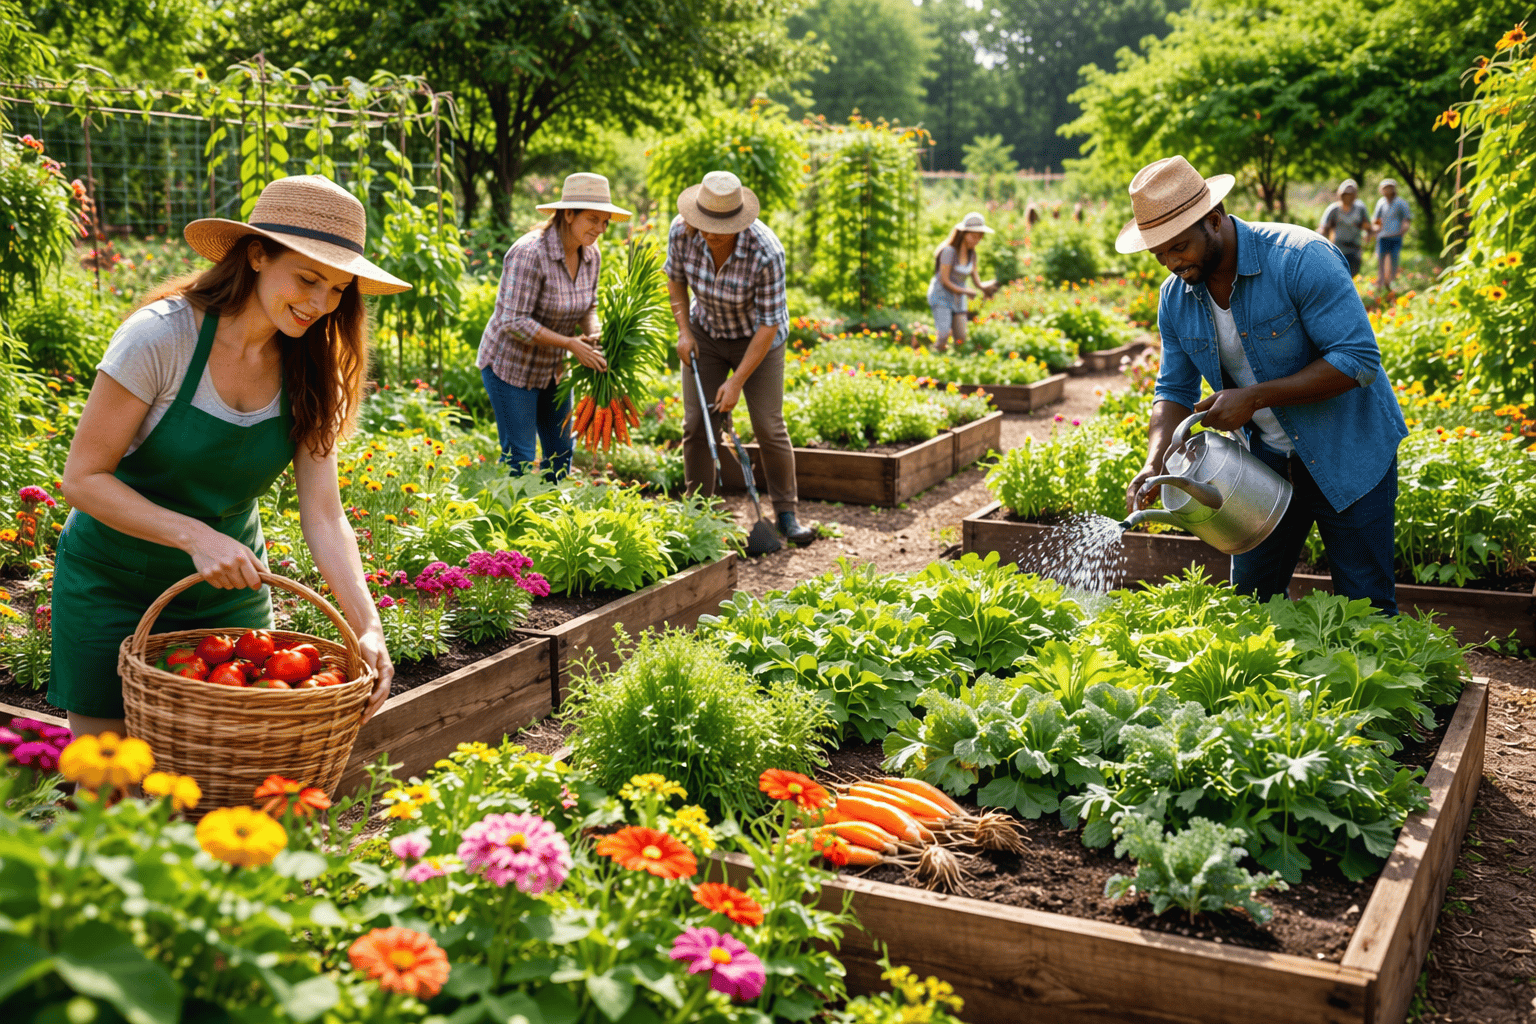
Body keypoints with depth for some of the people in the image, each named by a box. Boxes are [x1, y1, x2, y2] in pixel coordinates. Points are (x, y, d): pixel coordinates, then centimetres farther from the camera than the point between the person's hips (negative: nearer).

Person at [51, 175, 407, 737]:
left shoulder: (307, 372, -7)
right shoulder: (162, 336, -21)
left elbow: (324, 516, -11)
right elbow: (83, 478, -18)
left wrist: (367, 625, -24)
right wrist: (197, 537, -31)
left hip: (229, 591, 4)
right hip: (114, 585, -4)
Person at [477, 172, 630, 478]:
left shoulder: (591, 256, -5)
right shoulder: (530, 253, -28)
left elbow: (588, 307, 9)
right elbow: (515, 322, -30)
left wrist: (594, 336, -13)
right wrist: (572, 344, -29)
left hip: (551, 367, 8)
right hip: (510, 365, -7)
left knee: (561, 452, 16)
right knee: (519, 459, -1)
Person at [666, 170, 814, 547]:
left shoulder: (766, 252, -35)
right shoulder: (682, 231, -24)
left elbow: (770, 323, -27)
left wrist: (737, 381, -25)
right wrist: (684, 331, -12)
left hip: (757, 337, -3)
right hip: (706, 332, 3)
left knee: (769, 427, -4)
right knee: (697, 425, -2)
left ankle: (787, 513, 12)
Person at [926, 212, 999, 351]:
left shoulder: (971, 253, 3)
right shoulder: (949, 251, -20)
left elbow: (977, 281, 1)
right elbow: (944, 281, -19)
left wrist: (986, 286, -21)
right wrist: (966, 292, -18)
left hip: (958, 300, 7)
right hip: (940, 296, -7)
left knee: (961, 340, -3)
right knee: (943, 337, -21)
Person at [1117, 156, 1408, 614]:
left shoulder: (1300, 258, -24)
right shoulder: (1176, 296, -4)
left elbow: (1358, 360, -26)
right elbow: (1175, 390, 4)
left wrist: (1254, 397, -28)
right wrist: (1154, 465, -14)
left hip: (1347, 454, -5)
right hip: (1266, 459, 6)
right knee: (1250, 600, 12)